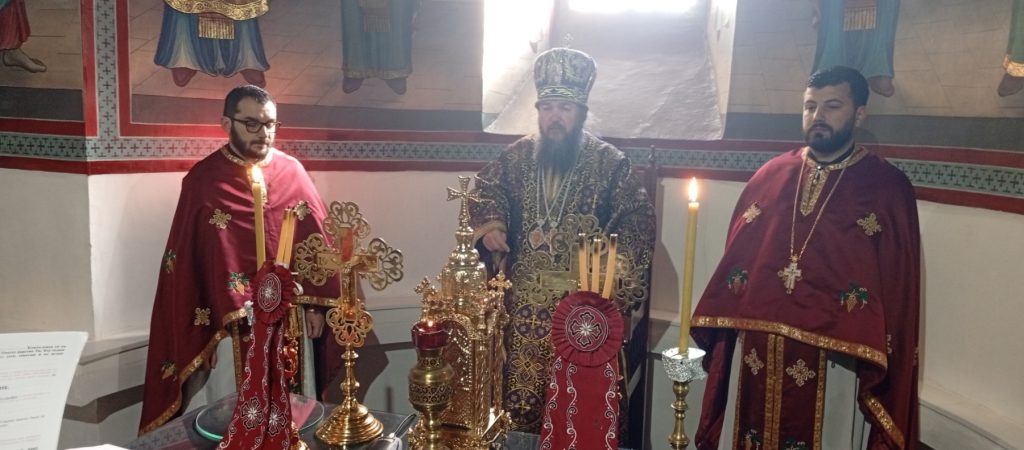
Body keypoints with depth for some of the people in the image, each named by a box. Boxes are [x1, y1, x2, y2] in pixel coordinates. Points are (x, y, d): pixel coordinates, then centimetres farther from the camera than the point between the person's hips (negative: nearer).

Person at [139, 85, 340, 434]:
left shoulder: (292, 172, 2)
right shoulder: (203, 180, -5)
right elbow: (184, 263, -4)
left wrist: (315, 305, 0)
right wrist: (199, 333, -6)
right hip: (232, 323, -2)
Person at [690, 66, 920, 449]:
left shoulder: (889, 188, -1)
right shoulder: (769, 176, 7)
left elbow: (898, 288, -3)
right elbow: (734, 259, 7)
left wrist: (877, 360, -8)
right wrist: (720, 333, 4)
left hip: (835, 360, -2)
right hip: (756, 351, 3)